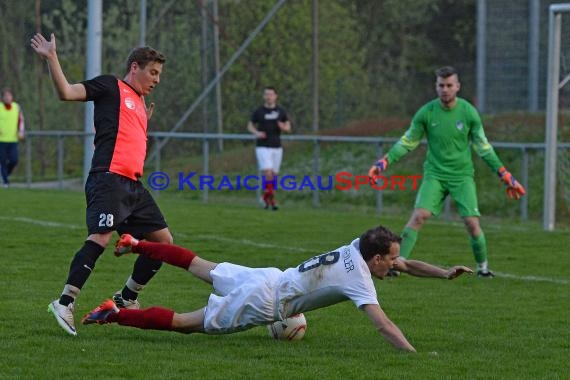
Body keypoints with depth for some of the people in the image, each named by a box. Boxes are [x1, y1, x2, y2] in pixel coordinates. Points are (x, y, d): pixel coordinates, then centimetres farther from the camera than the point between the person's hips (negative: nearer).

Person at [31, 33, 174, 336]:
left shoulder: (139, 104, 27)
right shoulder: (110, 87, 3)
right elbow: (67, 92, -9)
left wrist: (144, 122, 29)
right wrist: (51, 59, -18)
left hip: (133, 185, 9)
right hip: (109, 179, -9)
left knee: (163, 240, 8)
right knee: (101, 237, -24)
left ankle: (126, 299, 20)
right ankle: (64, 303, -26)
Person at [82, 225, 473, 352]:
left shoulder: (358, 248, 0)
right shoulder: (358, 279, -24)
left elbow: (406, 264, 15)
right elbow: (383, 324, -33)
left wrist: (444, 273, 4)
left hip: (267, 279, 8)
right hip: (263, 303, -8)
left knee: (205, 268, 28)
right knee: (183, 322, -3)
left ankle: (135, 244, 39)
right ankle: (114, 314, -5)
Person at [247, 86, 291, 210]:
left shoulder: (281, 112, 5)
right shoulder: (258, 112, -1)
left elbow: (288, 127, 12)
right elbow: (250, 126, 9)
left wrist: (284, 127, -12)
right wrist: (257, 133, -12)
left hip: (277, 147, 3)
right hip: (263, 147, -3)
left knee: (273, 175, 5)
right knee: (268, 173, -17)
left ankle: (266, 197, 26)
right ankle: (271, 199, -6)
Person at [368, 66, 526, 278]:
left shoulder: (468, 112, -5)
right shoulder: (426, 113, -5)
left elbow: (483, 147, 6)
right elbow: (408, 142, 7)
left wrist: (504, 175, 5)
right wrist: (385, 161, -4)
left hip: (462, 175, 0)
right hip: (435, 174, 0)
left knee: (472, 222, -10)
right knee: (419, 216, -18)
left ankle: (482, 266, 12)